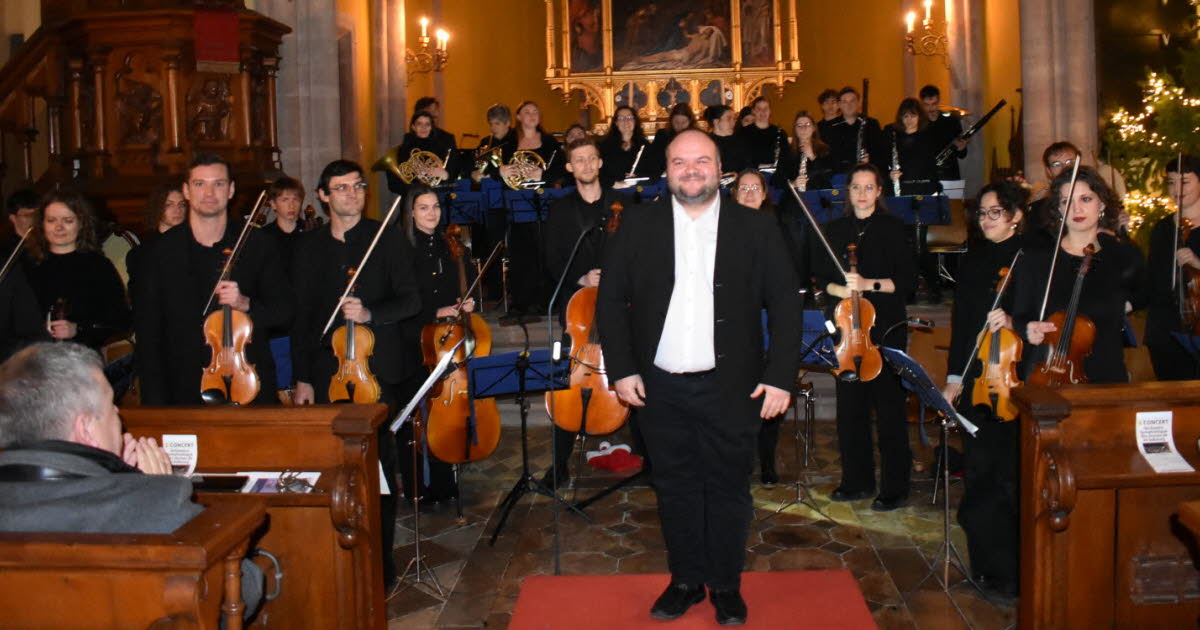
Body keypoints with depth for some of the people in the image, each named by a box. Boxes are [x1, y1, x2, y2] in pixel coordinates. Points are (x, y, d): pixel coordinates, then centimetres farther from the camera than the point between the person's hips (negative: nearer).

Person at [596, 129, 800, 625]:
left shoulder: (756, 229, 0)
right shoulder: (638, 227, 3)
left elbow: (784, 304, -1)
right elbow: (611, 300, 4)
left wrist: (780, 376, -8)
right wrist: (622, 369, -4)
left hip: (729, 387, -1)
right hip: (659, 387, 2)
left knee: (728, 488, 9)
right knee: (675, 487, 13)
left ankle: (727, 586, 27)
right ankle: (686, 580, 29)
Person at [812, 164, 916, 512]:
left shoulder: (892, 227, 0)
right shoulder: (835, 229, 12)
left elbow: (907, 278, -4)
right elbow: (822, 276, 13)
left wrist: (869, 284, -17)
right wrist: (840, 289, -8)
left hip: (885, 326, -4)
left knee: (888, 404, -3)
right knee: (849, 404, 5)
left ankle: (894, 487, 7)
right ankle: (857, 479, 19)